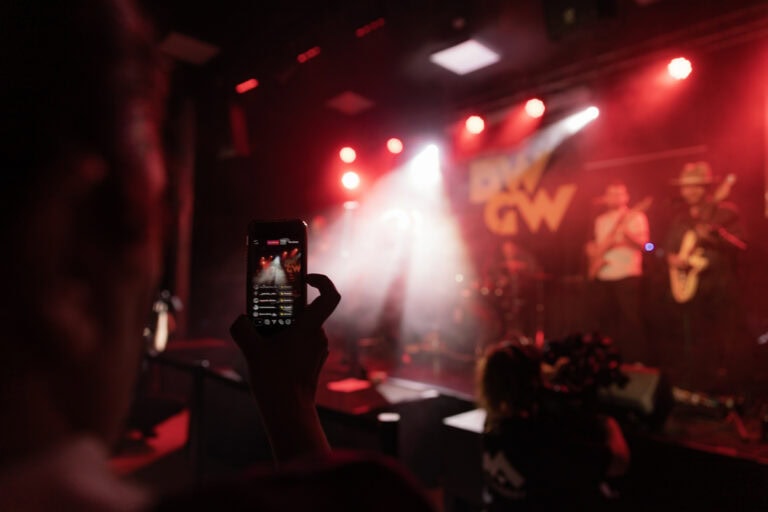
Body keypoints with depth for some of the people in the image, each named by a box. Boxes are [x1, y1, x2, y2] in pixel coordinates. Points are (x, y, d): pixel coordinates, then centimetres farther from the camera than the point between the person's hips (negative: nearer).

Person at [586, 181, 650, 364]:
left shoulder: (636, 216, 1)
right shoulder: (600, 220, 17)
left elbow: (643, 244, -11)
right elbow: (592, 246, 24)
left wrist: (625, 233, -27)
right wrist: (594, 252, 3)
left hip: (628, 277, -5)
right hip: (601, 278, 5)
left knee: (631, 322, -8)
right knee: (602, 322, 8)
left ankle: (637, 364, -2)